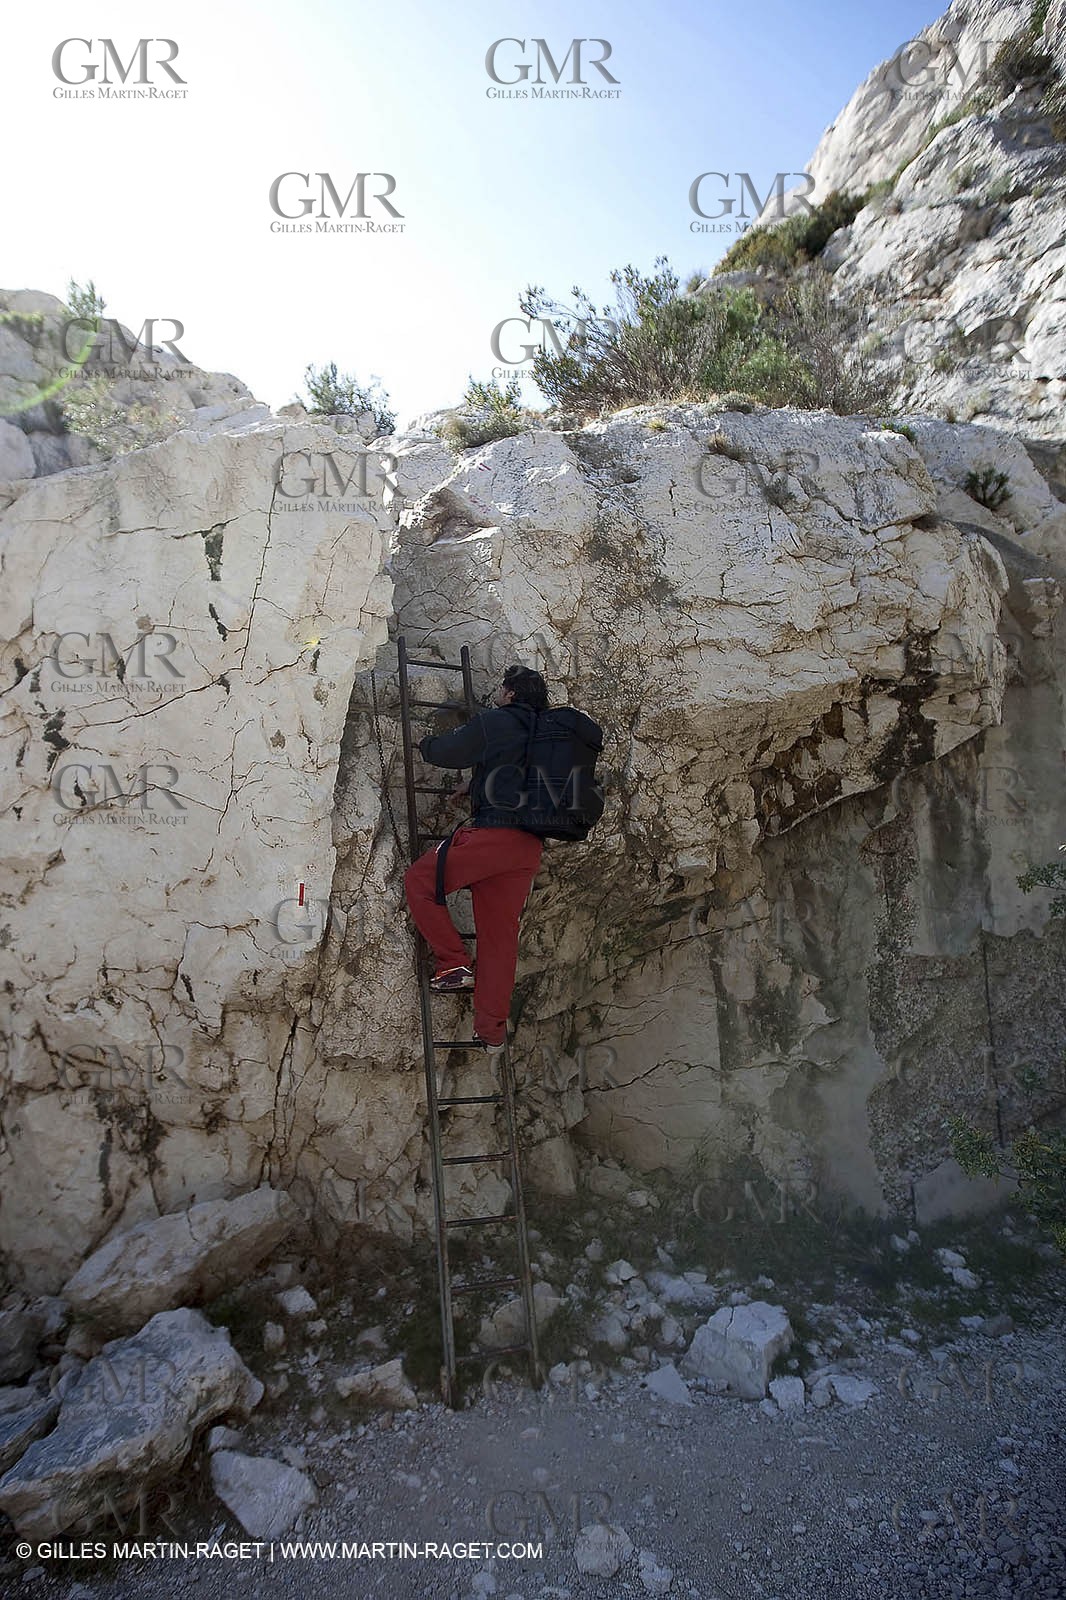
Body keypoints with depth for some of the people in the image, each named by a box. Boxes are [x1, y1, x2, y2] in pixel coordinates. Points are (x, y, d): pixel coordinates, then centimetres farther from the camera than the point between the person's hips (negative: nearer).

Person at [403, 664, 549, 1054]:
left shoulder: (493, 722, -1)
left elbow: (447, 751, 4)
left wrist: (425, 744, 25)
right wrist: (474, 784, 41)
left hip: (492, 832, -8)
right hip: (530, 846, 8)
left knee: (419, 881, 8)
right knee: (500, 934, 10)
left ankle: (454, 963, 3)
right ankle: (492, 1031, 11)